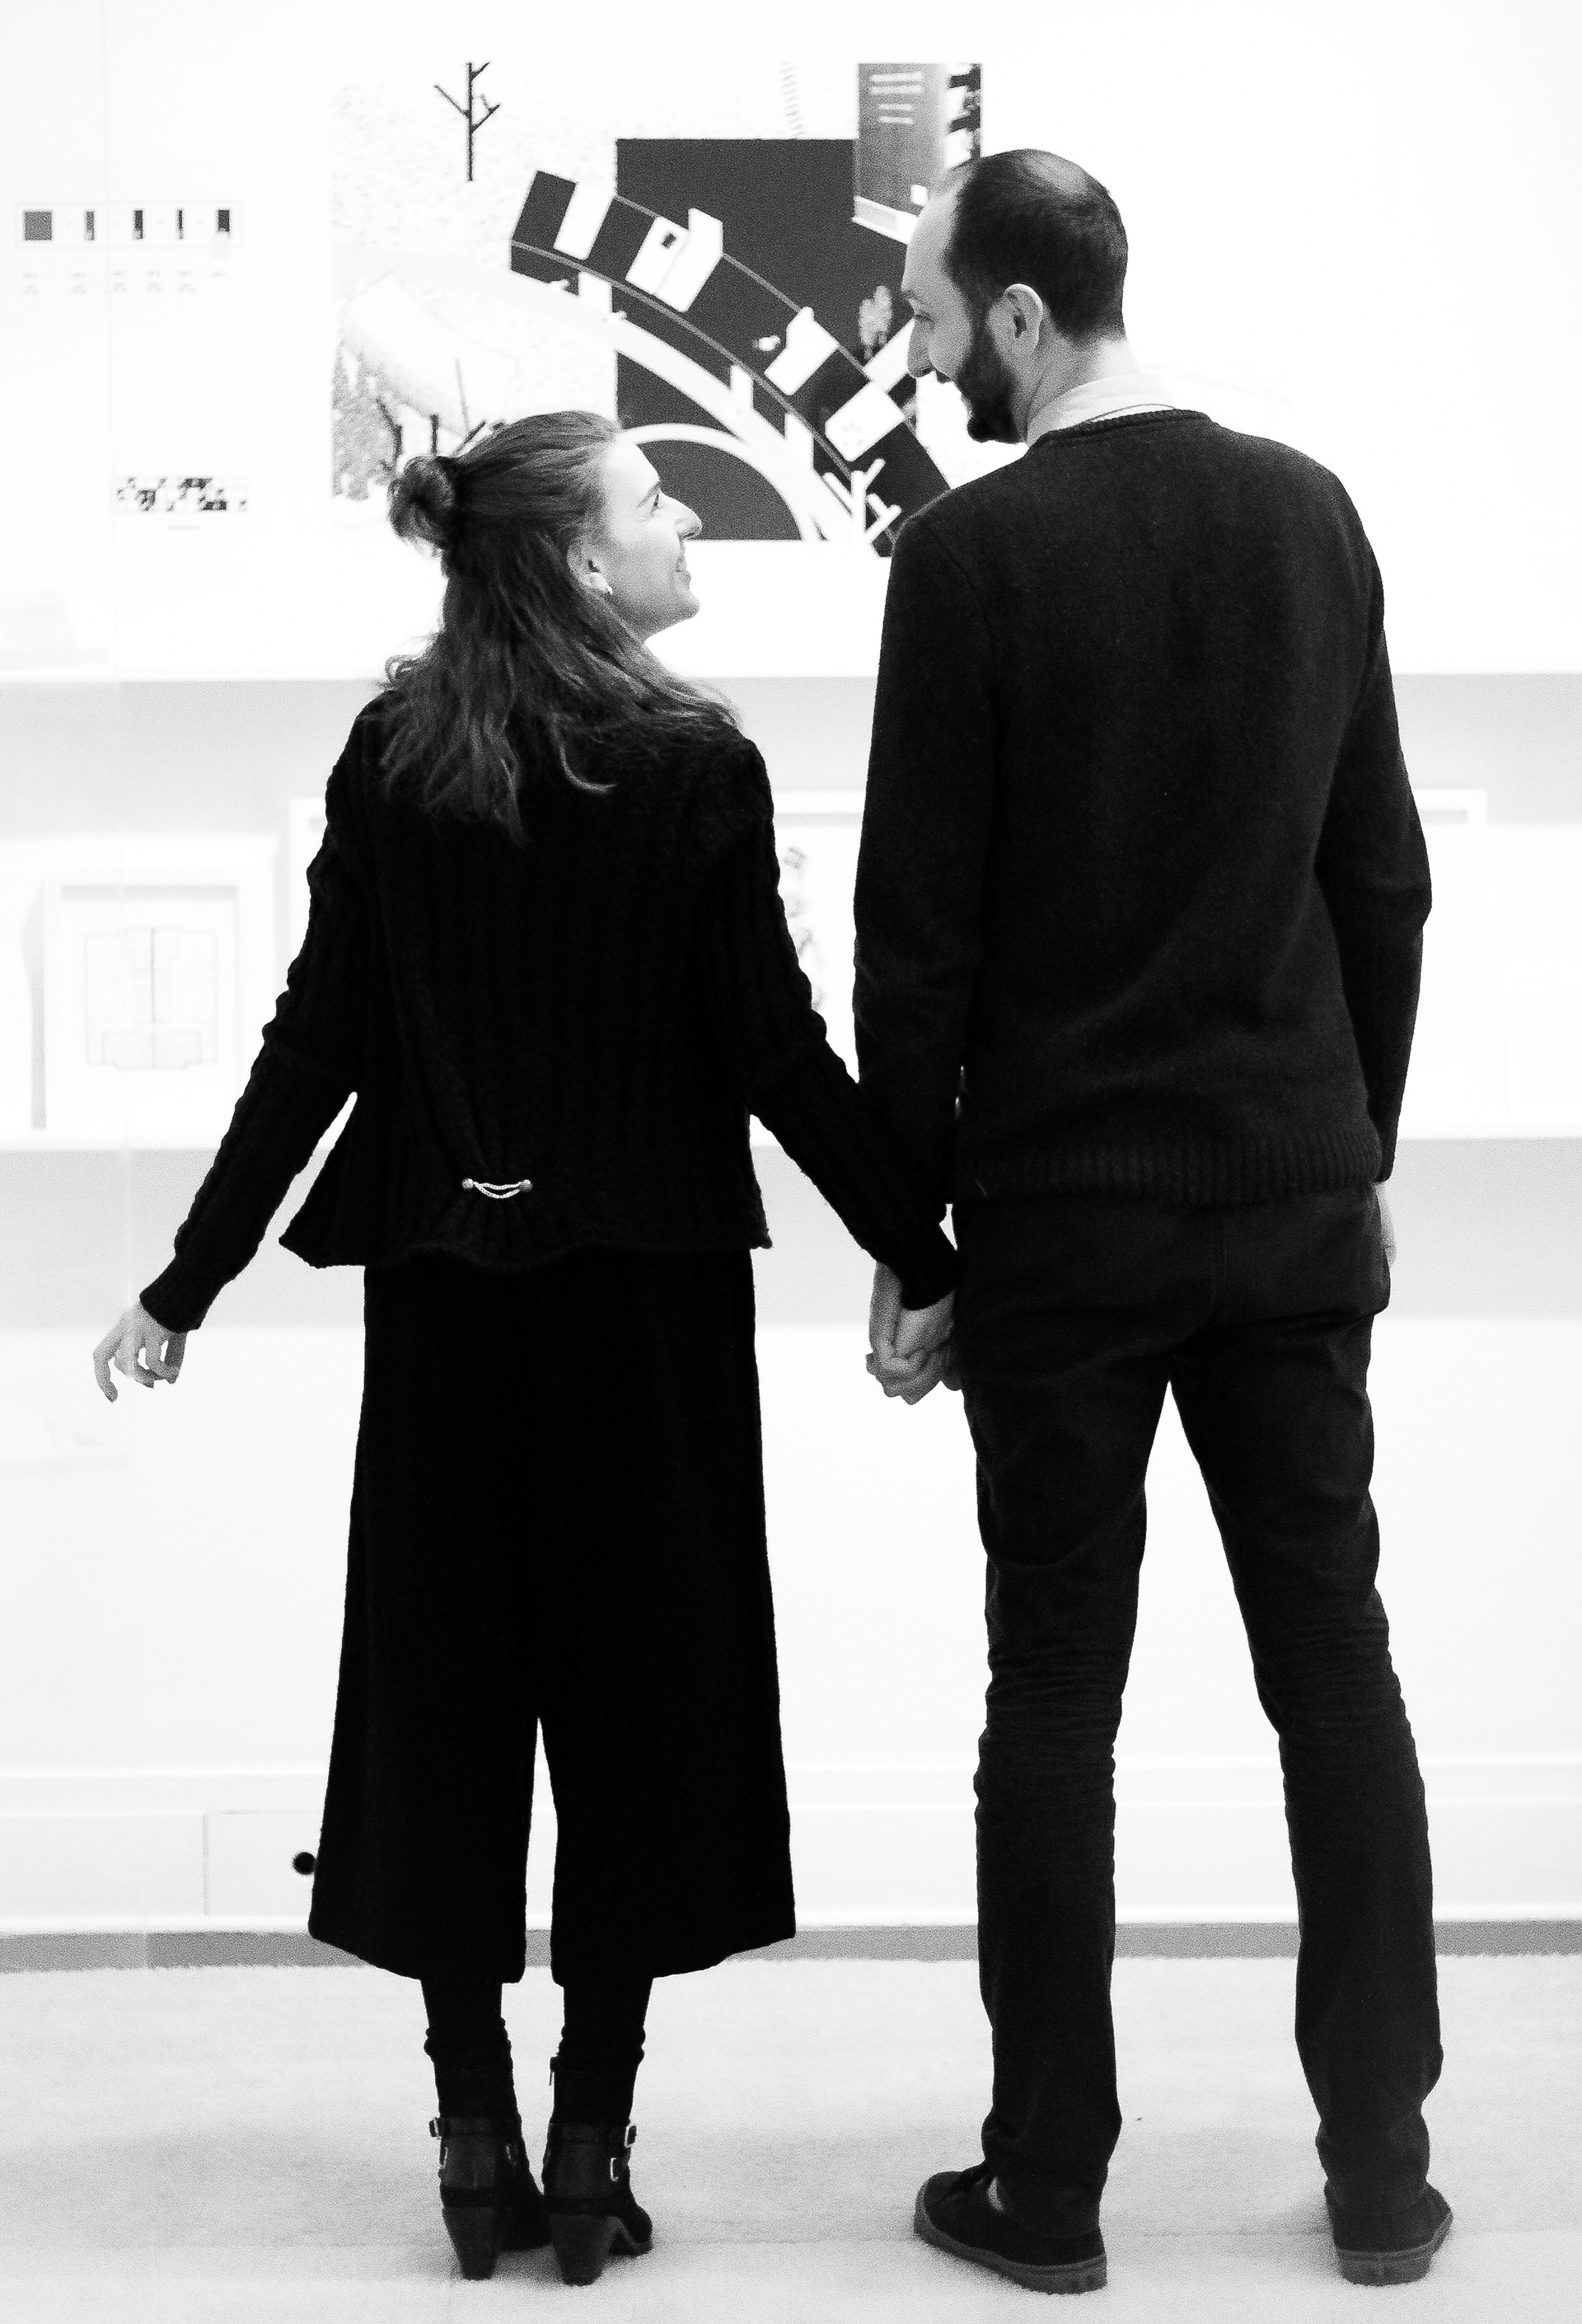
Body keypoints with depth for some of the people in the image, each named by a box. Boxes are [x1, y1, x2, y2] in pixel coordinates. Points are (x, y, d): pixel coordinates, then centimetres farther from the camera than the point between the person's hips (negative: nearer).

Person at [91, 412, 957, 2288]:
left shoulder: (389, 756, 0)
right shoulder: (693, 768, -8)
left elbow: (314, 1044, -2)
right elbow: (779, 1058, -10)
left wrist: (188, 1285, 3)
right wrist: (925, 1259, -2)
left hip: (441, 1288, 3)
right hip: (645, 1292, -3)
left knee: (445, 1678, 11)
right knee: (637, 1681, 7)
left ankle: (476, 2135, 14)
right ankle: (589, 2147, 9)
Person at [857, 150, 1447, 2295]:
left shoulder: (976, 552, -11)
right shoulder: (1307, 512, 5)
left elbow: (919, 926, -11)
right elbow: (1384, 872, 8)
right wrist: (1363, 1152, 16)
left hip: (1064, 1216, -4)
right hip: (1293, 1197, 4)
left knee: (1055, 1696, 4)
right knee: (1336, 1669, 10)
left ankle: (1049, 2187, 13)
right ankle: (1382, 2169, 16)